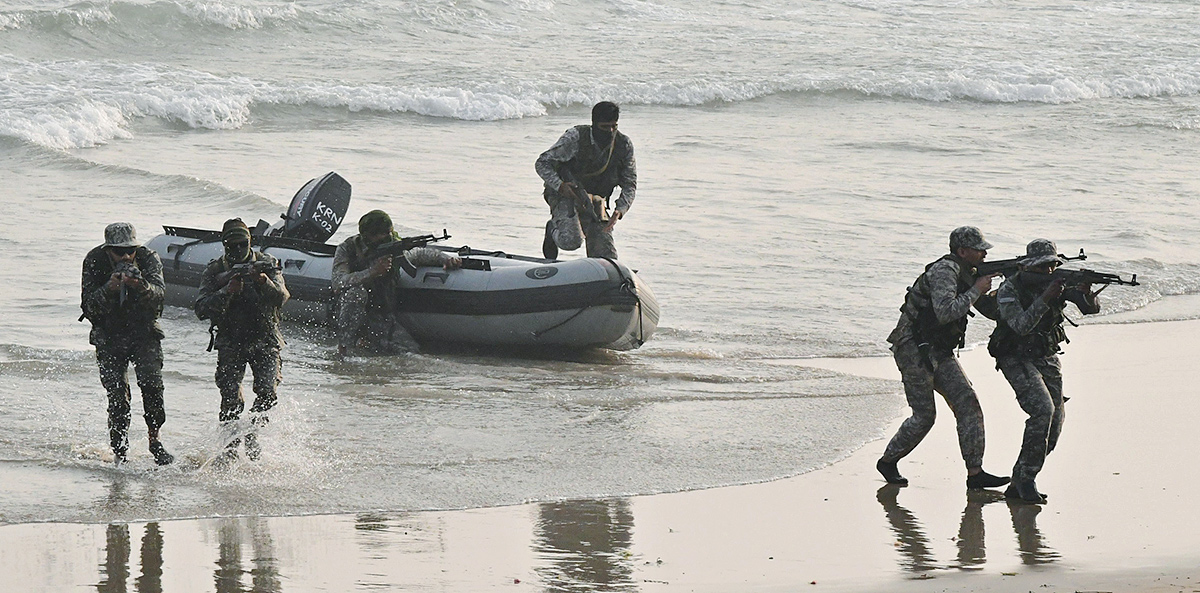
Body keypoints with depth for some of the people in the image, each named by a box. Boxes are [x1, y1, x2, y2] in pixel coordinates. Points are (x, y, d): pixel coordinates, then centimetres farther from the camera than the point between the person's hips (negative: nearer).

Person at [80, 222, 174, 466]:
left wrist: (141, 286, -49)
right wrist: (109, 289, -36)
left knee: (151, 382, -20)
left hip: (144, 333, 0)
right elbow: (90, 305, -17)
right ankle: (119, 451, 3)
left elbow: (158, 292, -27)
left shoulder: (149, 259, -12)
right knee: (117, 394, -8)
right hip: (109, 337, 0)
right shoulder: (94, 262, -11)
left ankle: (154, 439, -5)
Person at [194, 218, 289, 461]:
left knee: (267, 391, -17)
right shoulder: (215, 270, 1)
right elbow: (201, 309, -9)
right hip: (230, 343, 0)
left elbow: (281, 298, -11)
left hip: (264, 340, 0)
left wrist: (264, 282, -31)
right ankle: (230, 446, -1)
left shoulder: (267, 263, 2)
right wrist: (226, 292, -24)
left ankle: (252, 431, 8)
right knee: (231, 398, -12)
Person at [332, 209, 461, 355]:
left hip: (383, 317, 5)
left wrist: (446, 258, 3)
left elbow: (420, 253, 21)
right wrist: (373, 272, -33)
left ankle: (366, 340, 12)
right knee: (356, 293, -37)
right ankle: (343, 346, -26)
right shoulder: (347, 249, -9)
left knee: (408, 349, -16)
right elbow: (339, 283, -25)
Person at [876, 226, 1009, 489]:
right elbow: (945, 313, -30)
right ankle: (888, 461, 16)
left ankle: (975, 472, -6)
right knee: (924, 416, -5)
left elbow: (992, 310, 15)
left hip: (939, 353, 9)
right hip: (914, 349, -9)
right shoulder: (945, 271, -17)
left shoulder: (967, 275, 12)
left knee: (968, 403, -4)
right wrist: (976, 291, -20)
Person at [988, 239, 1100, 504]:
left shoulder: (1058, 282, -4)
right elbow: (1021, 326, -30)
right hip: (1017, 360, -6)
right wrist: (1045, 298, -38)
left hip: (1047, 359, 6)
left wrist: (1086, 294, -32)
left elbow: (1091, 308, -9)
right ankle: (1025, 479, -17)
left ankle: (1018, 486, 12)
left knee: (1054, 423, 0)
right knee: (1043, 410, -26)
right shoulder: (1009, 290, -17)